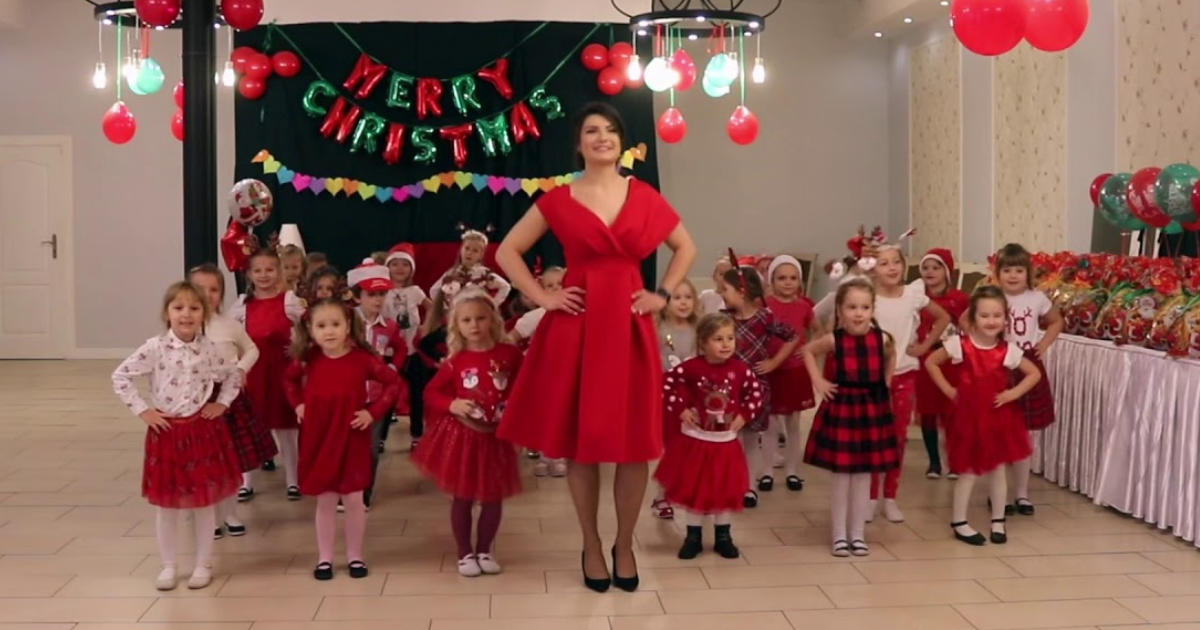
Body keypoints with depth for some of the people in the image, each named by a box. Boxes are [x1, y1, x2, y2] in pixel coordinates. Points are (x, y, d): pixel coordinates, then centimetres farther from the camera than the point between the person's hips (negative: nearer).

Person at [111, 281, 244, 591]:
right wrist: (142, 410, -10)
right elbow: (120, 377, -8)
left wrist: (222, 404, 1)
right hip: (167, 431, -1)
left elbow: (234, 376, 12)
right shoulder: (155, 348, -11)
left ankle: (203, 564, 21)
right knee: (165, 503, 8)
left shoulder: (209, 349, -3)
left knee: (204, 501, 8)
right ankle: (168, 565, 23)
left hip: (202, 431, 1)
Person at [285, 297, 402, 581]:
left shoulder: (363, 358, -12)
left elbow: (394, 383, -5)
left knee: (353, 499, 7)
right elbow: (289, 380, 18)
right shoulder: (308, 360, -4)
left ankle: (355, 556, 22)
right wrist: (298, 405, 3)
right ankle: (324, 558, 21)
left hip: (352, 437, -2)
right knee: (325, 500, 10)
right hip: (318, 438, 2)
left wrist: (373, 412, -11)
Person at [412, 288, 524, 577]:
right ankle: (465, 553, 21)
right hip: (462, 436, -1)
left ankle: (484, 550, 27)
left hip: (495, 437, 1)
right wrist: (452, 405, -17)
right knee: (462, 496, 7)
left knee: (493, 497, 10)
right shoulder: (455, 362, -7)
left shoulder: (509, 354, -6)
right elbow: (431, 393, 0)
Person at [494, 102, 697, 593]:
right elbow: (507, 251, 7)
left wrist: (662, 295, 4)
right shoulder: (558, 200, 2)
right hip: (576, 325, -1)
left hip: (630, 325, 1)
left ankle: (625, 545, 19)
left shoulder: (644, 196, 6)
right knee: (581, 440, 4)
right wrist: (542, 297, -2)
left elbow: (686, 248, 16)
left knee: (635, 441, 2)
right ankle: (591, 546, 20)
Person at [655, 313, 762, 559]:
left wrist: (744, 414, -2)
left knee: (727, 490, 10)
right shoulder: (691, 367, -14)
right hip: (695, 440, -2)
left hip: (726, 441, 2)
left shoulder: (740, 369, -7)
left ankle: (723, 537, 25)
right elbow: (666, 384, -10)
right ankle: (693, 536, 21)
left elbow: (756, 391, 7)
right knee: (693, 489, 8)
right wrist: (679, 410, -12)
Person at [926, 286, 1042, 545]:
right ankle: (959, 522, 15)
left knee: (998, 468, 11)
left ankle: (998, 522, 24)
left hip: (999, 416, 2)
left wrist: (1013, 394, -7)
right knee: (968, 470, 4)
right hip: (970, 415, -2)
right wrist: (949, 391, -5)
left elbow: (1034, 373, 4)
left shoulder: (1008, 350, -6)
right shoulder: (959, 344, -11)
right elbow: (931, 362, -2)